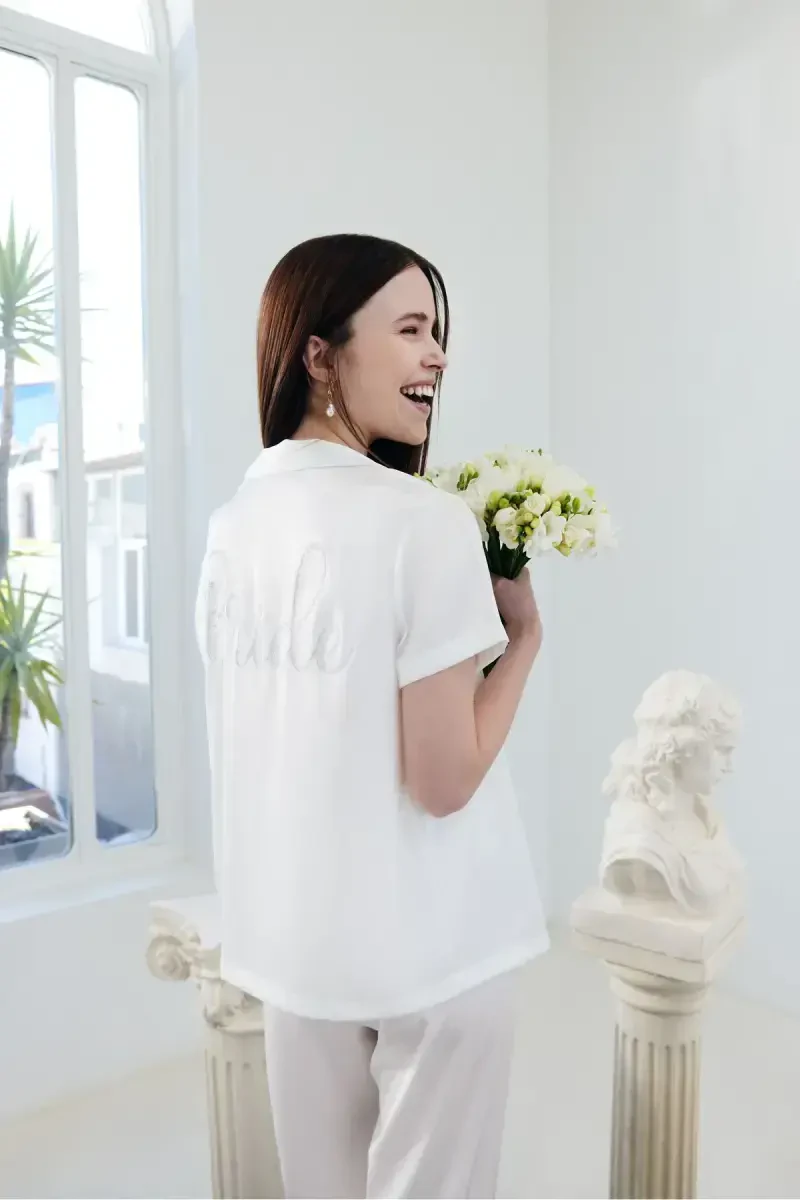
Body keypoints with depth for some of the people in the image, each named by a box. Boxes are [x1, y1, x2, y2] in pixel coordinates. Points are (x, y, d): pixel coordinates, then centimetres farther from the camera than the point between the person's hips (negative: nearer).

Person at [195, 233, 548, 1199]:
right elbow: (444, 782, -20)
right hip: (426, 942, -6)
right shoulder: (423, 521, -21)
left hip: (289, 933, 6)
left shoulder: (232, 524, 0)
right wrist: (523, 637, -7)